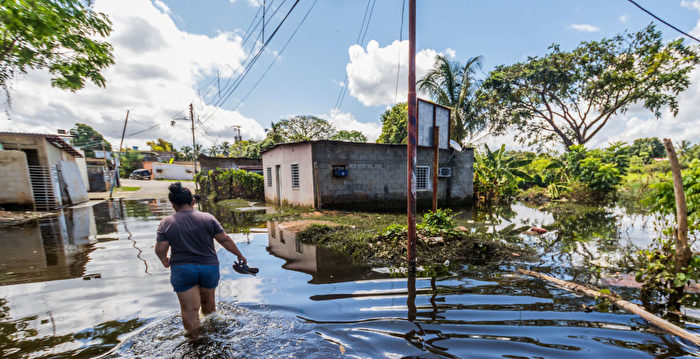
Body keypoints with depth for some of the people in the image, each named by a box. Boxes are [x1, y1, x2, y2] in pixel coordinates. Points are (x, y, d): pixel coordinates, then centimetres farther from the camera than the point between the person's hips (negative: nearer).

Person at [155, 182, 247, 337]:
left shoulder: (166, 222, -5)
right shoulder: (207, 218, -7)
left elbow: (160, 250, -5)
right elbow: (225, 240, -6)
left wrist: (165, 261, 17)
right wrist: (239, 255, 6)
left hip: (182, 271, -1)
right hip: (209, 268, 2)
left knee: (189, 309, 7)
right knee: (208, 301, 23)